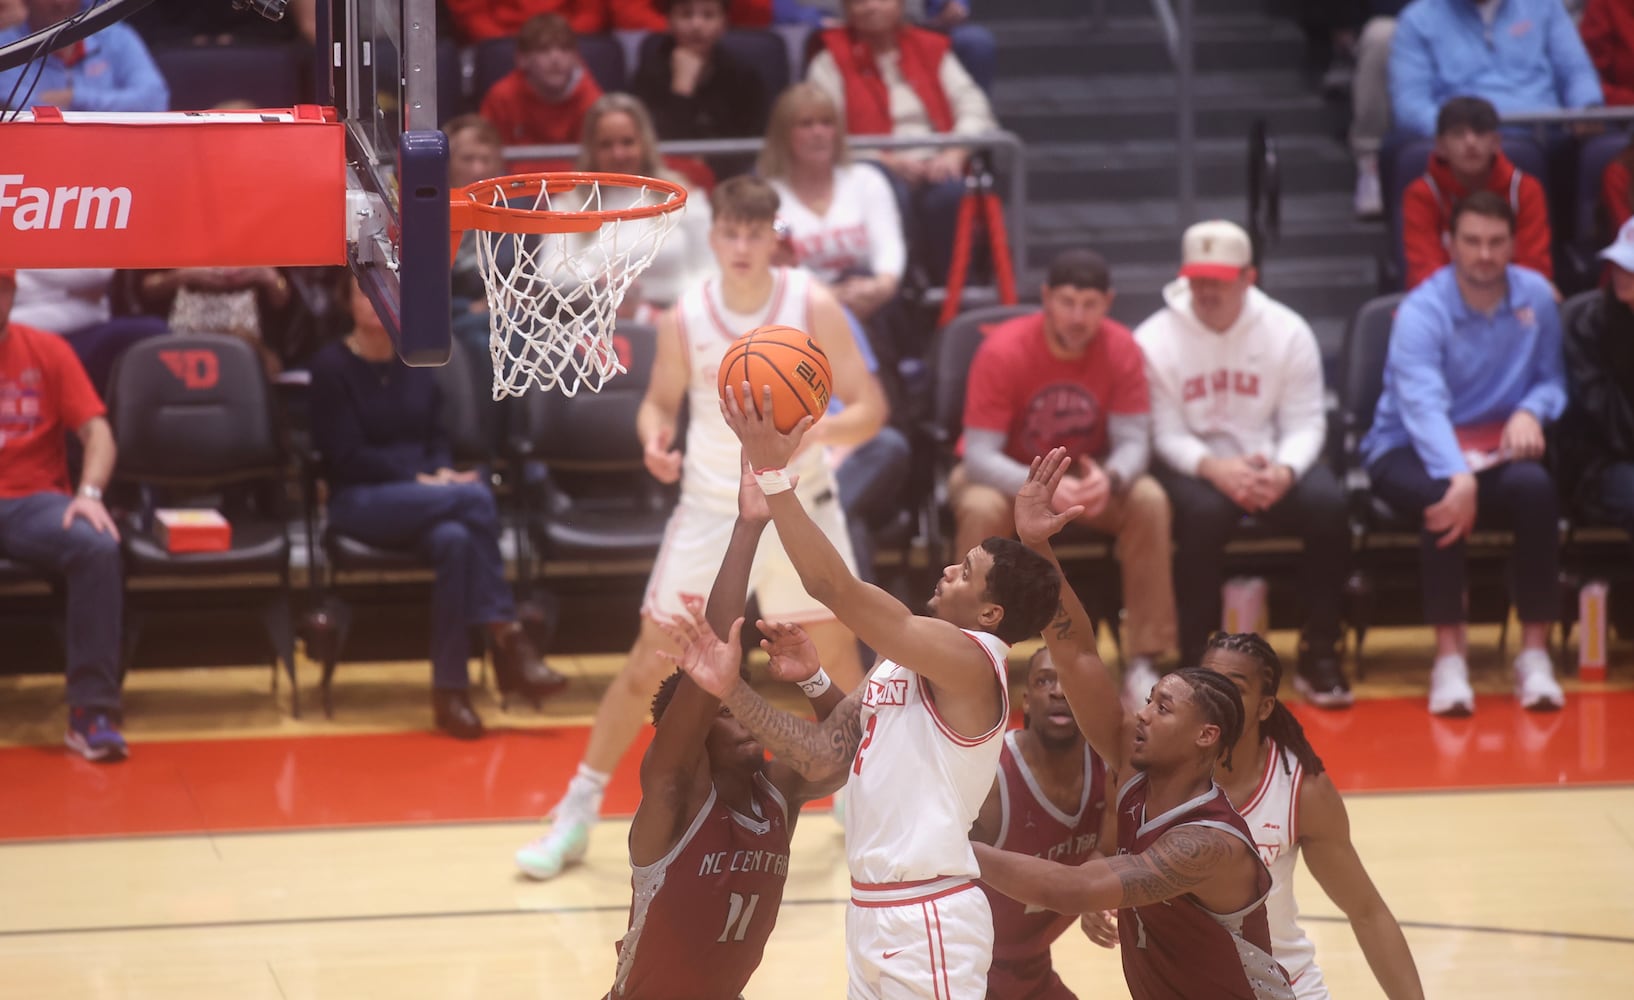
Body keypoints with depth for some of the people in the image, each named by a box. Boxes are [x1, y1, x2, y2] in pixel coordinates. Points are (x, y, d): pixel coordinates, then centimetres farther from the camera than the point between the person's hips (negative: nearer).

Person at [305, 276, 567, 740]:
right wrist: (420, 480, -16)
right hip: (359, 502, -4)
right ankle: (509, 640, -30)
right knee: (474, 498, -32)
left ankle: (450, 689, -34)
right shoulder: (332, 365, -2)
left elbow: (437, 439, 15)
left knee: (455, 541, -35)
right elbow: (347, 456, -8)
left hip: (423, 498, 4)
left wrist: (442, 474, -8)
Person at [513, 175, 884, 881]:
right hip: (709, 509, 0)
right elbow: (661, 400, 7)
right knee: (650, 663, -2)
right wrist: (654, 437, -17)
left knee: (836, 657, 7)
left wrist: (808, 431, -33)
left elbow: (868, 409, -12)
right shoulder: (684, 318, -9)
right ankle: (577, 814, 6)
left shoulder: (812, 307, -13)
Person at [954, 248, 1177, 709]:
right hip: (1009, 475, -2)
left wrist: (1110, 479, -41)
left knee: (1149, 501, -27)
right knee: (981, 510, -36)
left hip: (1087, 475, 3)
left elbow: (1133, 441, -16)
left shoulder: (1120, 349, -15)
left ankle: (1144, 663, -18)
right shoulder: (1003, 351, -25)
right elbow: (980, 456, -27)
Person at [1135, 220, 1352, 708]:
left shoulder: (1288, 331, -1)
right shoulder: (1154, 340, -6)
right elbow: (1165, 434, -9)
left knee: (1328, 504, -28)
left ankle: (1319, 653, -13)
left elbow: (1304, 423, -4)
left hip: (1272, 462, 2)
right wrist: (1214, 468, -29)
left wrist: (1283, 471, -26)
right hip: (1194, 466, -2)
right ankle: (1198, 658, -23)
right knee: (1204, 511, -37)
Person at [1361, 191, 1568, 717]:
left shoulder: (1536, 297, 0)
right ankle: (1449, 657, -31)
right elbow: (1423, 403, -31)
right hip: (1410, 450, -3)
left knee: (1535, 487, -32)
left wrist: (1531, 411, -17)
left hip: (1497, 446, 3)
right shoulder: (1422, 312, -16)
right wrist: (1457, 475, -47)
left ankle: (1535, 654, -27)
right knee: (1445, 498, -38)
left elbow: (1551, 377, 8)